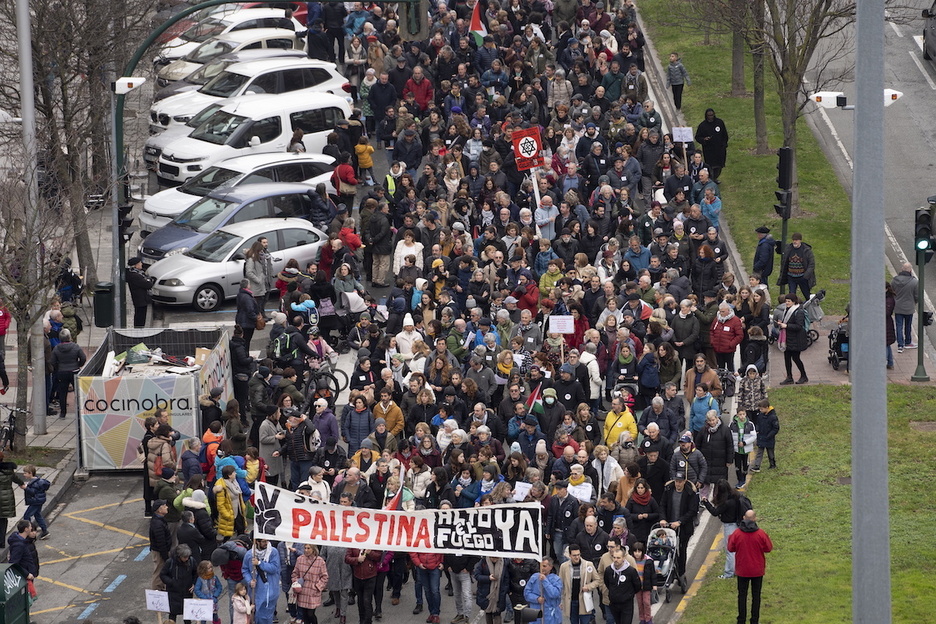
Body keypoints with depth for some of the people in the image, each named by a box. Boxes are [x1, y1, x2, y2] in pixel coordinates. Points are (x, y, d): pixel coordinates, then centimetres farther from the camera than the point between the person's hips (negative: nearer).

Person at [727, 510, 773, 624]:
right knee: (756, 595, 10)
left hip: (742, 570, 0)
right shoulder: (761, 534, -15)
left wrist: (730, 538, 18)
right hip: (758, 570, 0)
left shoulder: (737, 533, -13)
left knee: (742, 595, 12)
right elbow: (768, 548, -4)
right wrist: (768, 539, 15)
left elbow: (731, 548, -1)